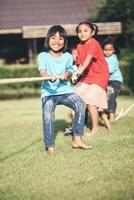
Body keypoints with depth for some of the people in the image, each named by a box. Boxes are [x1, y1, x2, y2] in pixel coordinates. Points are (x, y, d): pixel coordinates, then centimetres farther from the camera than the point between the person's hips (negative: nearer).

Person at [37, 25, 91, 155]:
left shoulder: (67, 56, 10)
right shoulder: (43, 56, -1)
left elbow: (69, 70, 13)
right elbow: (42, 72, -16)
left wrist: (67, 74, -13)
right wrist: (49, 77, -39)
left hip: (65, 90, 3)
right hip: (48, 92, -2)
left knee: (80, 104, -22)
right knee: (48, 116, -24)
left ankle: (77, 140, -15)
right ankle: (50, 146, -10)